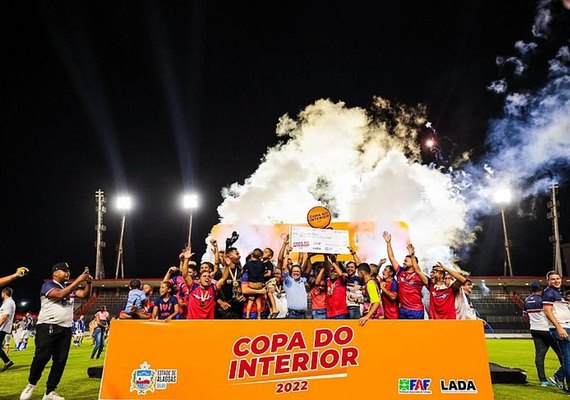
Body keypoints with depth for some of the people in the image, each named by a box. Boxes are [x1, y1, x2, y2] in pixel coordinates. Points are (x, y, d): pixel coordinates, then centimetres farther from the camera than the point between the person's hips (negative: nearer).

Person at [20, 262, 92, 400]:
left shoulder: (71, 288, 18)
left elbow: (85, 295, 9)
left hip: (65, 329, 6)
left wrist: (88, 283, -9)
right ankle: (31, 384, 14)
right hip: (47, 327, -6)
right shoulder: (48, 285, -2)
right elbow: (60, 294, -20)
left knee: (60, 361, 3)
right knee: (42, 357, -12)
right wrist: (78, 281, -23)